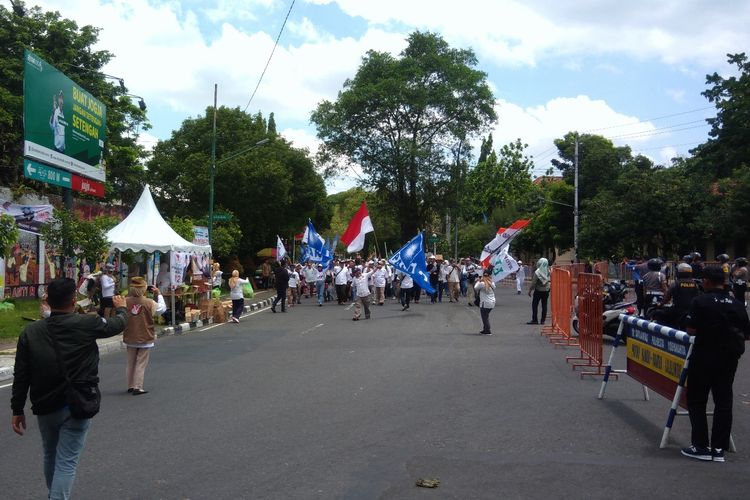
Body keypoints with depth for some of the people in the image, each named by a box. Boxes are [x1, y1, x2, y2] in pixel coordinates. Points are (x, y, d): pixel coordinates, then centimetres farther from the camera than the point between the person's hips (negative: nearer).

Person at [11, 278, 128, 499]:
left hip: (45, 407, 4)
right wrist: (121, 308, 30)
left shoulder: (30, 332, -3)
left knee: (51, 456, 24)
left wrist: (17, 410, 8)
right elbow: (119, 323, 8)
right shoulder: (87, 324, -11)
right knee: (66, 463, -1)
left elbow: (21, 375, -1)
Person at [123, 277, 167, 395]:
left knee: (130, 363, 17)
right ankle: (138, 387, 4)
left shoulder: (125, 301, -11)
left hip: (130, 339, 3)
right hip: (145, 339, -3)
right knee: (141, 364, 5)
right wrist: (158, 294, 10)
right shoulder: (149, 303, -16)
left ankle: (131, 386, 26)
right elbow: (163, 308, 0)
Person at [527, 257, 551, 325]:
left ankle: (534, 320, 0)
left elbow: (533, 282, -14)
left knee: (534, 305, 3)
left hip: (538, 290, -5)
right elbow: (548, 280, 4)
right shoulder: (548, 271, -3)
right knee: (544, 305, 8)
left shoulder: (537, 272, -17)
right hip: (546, 290, 5)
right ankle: (543, 320, 9)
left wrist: (530, 290, -6)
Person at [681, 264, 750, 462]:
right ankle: (719, 448, 13)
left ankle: (701, 446, 8)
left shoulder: (701, 302, -11)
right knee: (723, 401, 10)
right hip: (728, 359, 4)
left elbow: (691, 330, -15)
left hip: (704, 357, -4)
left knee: (696, 401, 8)